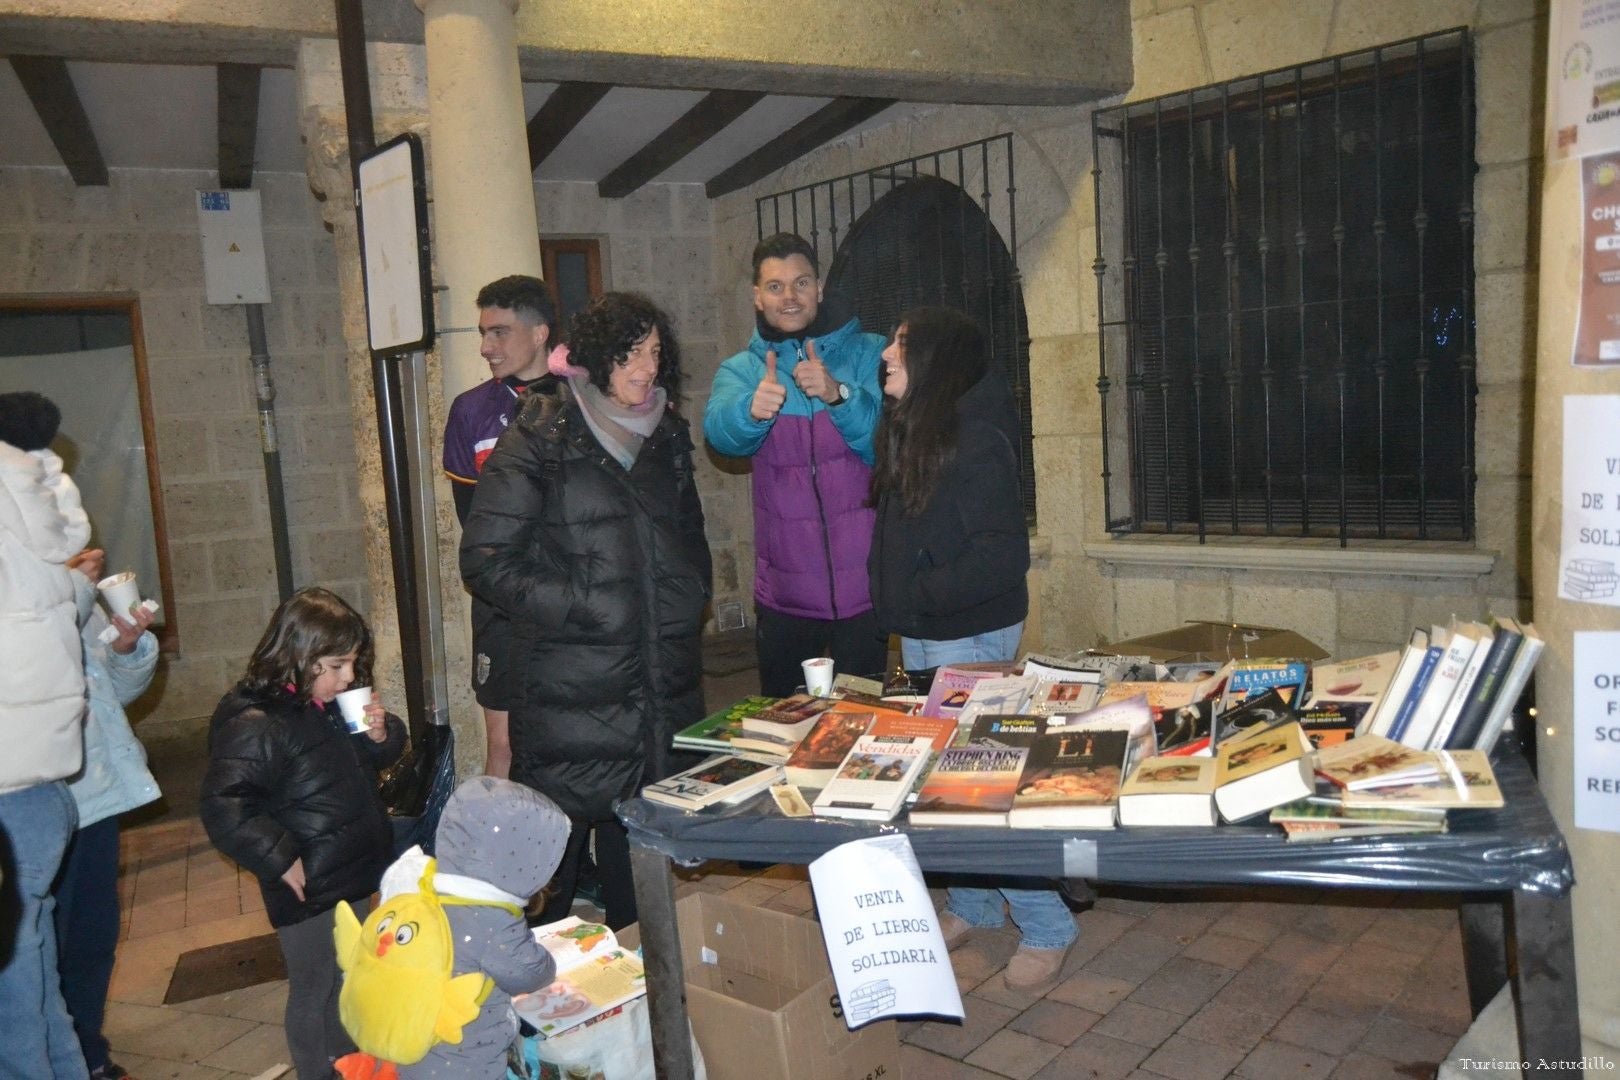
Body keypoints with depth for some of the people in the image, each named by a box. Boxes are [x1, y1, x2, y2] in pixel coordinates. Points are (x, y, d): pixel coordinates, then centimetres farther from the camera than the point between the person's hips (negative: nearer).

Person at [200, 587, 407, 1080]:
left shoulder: (336, 705, 5)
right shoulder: (256, 725, -22)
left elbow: (377, 760, 18)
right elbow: (223, 808, -26)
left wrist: (382, 735, -5)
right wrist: (283, 863, -23)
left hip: (355, 878, 9)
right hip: (309, 893, -8)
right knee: (315, 993, 7)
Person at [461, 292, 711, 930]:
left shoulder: (664, 437, 14)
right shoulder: (538, 442, -6)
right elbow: (486, 562, -10)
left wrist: (688, 603, 10)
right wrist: (582, 608, -15)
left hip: (663, 687, 6)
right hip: (571, 696, -6)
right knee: (554, 847, 0)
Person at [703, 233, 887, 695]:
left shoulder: (867, 353, 2)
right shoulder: (741, 370, 7)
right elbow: (721, 432, -14)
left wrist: (837, 394, -29)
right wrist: (752, 410, -37)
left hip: (862, 581, -1)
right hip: (785, 587, 2)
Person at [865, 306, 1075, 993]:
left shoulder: (975, 443, -19)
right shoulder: (914, 435, 10)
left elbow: (1003, 556, -25)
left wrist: (918, 595, -19)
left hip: (968, 638, -10)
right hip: (922, 636, 10)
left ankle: (1046, 930, 14)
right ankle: (971, 908, 35)